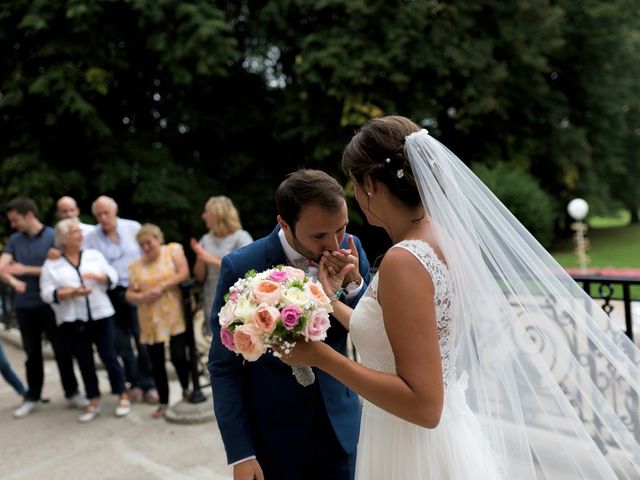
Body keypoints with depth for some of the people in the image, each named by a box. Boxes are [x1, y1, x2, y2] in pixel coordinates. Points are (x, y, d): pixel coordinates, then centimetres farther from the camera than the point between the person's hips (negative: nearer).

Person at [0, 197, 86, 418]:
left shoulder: (53, 236, -6)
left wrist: (25, 270, -12)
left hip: (50, 303, -3)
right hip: (24, 305, 4)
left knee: (62, 350, 5)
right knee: (32, 353, 13)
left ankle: (72, 392, 19)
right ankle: (32, 397, 24)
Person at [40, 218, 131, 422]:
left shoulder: (94, 254, 7)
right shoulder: (51, 264, 1)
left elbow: (113, 276, 4)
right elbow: (47, 293, -5)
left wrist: (98, 277, -16)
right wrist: (72, 292, -18)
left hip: (100, 316, 0)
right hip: (72, 322, 0)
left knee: (109, 356, 2)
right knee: (85, 362, 8)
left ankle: (123, 397, 14)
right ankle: (93, 403, 20)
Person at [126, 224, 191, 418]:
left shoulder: (173, 250, 2)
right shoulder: (136, 265, 8)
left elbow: (184, 273, -9)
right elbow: (129, 294, 9)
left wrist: (161, 287, -14)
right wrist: (142, 296, -12)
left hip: (174, 317, -3)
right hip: (151, 321, 3)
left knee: (178, 356, -7)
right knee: (156, 362, 7)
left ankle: (186, 390, 23)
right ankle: (163, 402, 23)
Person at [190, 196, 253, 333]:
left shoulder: (241, 237, -4)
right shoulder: (206, 240, 9)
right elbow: (200, 277, 11)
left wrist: (214, 260, -17)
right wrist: (200, 257, -8)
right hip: (212, 306, 5)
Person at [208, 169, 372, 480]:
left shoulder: (350, 250, -9)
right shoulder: (241, 267, -18)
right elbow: (224, 366, -11)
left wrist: (354, 283, -20)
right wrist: (240, 453, -11)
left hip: (340, 428, 3)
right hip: (273, 438, -2)